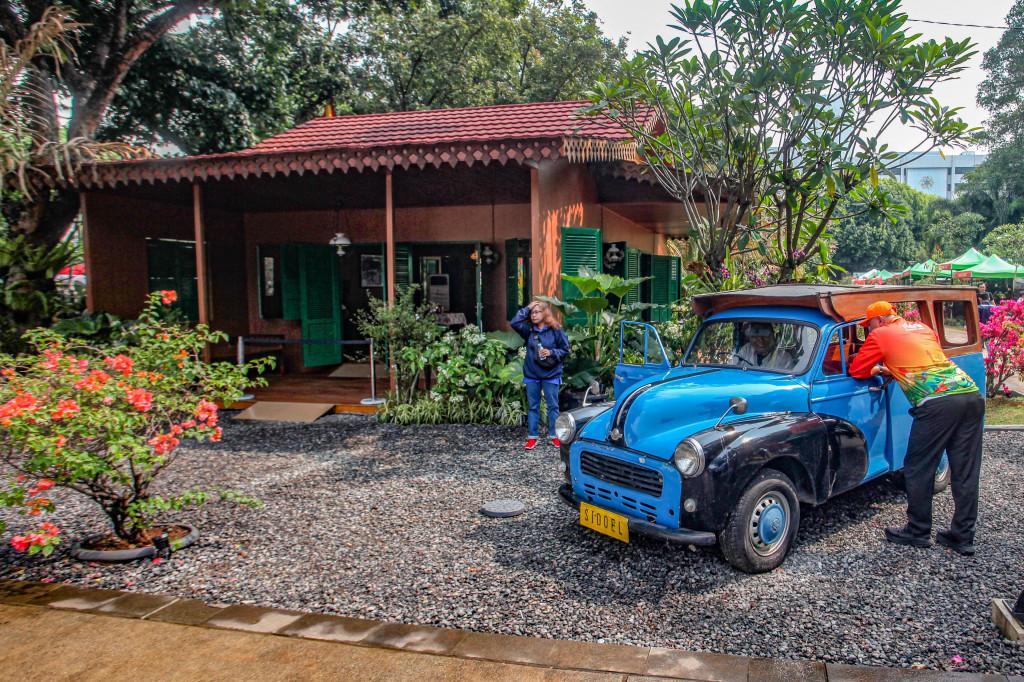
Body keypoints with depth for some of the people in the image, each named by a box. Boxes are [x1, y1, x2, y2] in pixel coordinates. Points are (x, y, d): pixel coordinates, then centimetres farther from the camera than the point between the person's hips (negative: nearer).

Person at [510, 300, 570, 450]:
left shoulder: (555, 330, -4)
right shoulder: (529, 330, 3)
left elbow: (565, 349, -1)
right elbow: (514, 323, -11)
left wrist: (551, 353, -17)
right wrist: (527, 308, -8)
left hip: (551, 375, -3)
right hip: (531, 375, 3)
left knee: (553, 406, 6)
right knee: (533, 406, 9)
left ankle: (554, 436, 16)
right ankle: (532, 437, 16)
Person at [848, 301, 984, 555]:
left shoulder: (880, 335, 6)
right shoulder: (924, 328, 25)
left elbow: (856, 371, 10)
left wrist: (874, 370, 30)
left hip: (938, 403, -7)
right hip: (972, 394, 7)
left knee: (918, 469, 6)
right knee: (966, 472, 11)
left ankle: (918, 532, 16)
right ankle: (963, 537, 19)